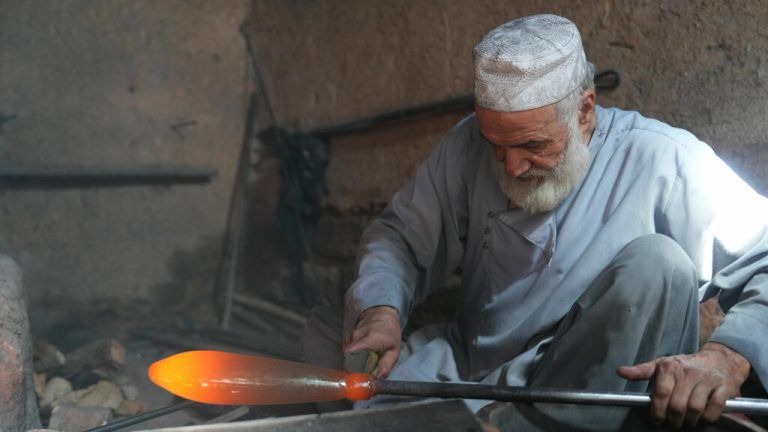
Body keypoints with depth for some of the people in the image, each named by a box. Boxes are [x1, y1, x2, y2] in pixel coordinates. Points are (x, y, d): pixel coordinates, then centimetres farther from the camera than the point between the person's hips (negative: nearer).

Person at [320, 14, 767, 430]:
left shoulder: (661, 162, -15)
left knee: (657, 263, -27)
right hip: (470, 366, 3)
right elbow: (401, 234, 3)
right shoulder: (470, 144, -4)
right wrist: (381, 308, -18)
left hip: (594, 389, -2)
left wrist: (727, 356, -36)